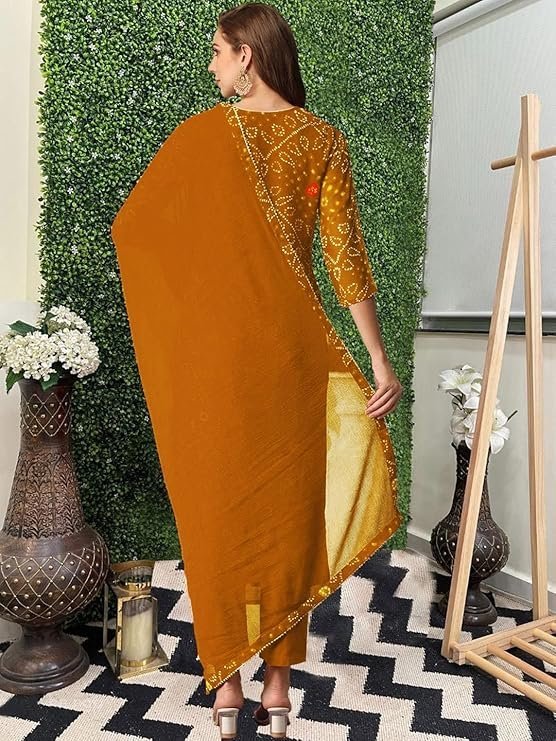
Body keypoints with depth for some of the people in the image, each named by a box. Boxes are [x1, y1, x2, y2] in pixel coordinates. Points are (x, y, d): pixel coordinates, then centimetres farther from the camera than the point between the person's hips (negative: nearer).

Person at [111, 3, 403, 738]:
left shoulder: (200, 134, -2)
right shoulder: (324, 139, 3)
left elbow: (129, 224, 6)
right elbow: (345, 253, -4)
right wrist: (379, 358, -3)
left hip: (213, 350, -2)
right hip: (292, 350, 2)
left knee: (219, 511, 9)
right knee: (288, 510, 11)